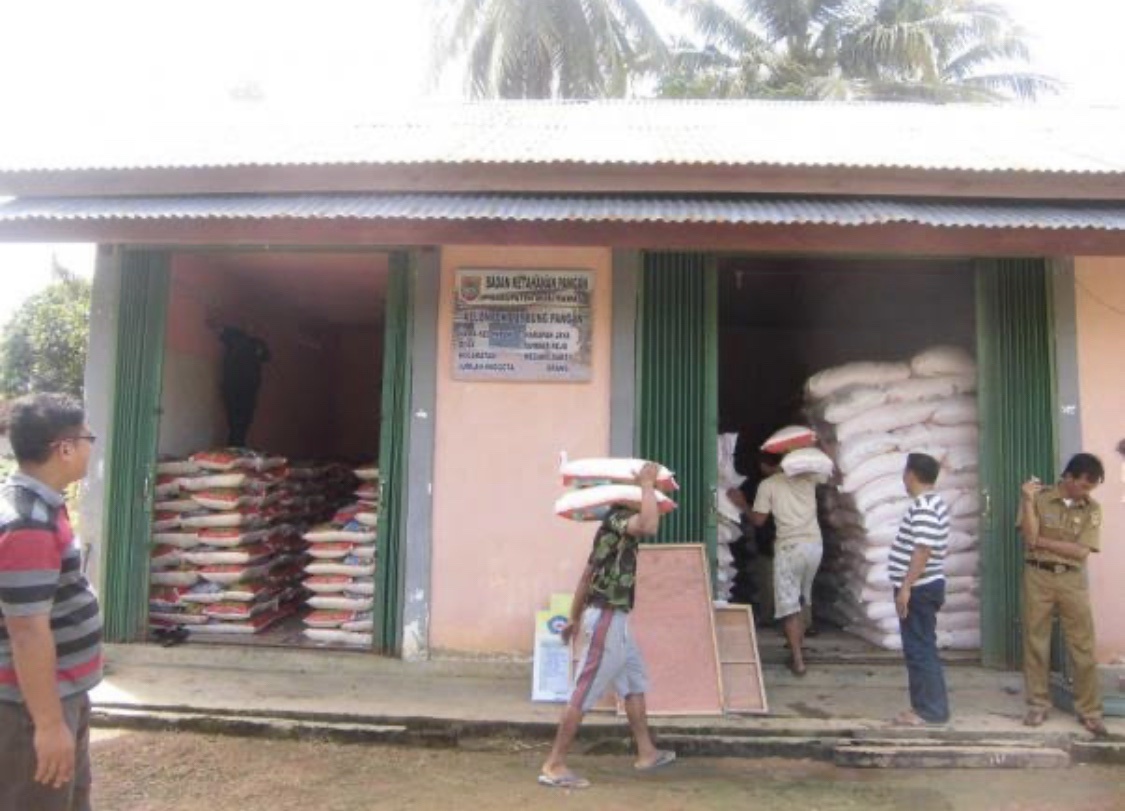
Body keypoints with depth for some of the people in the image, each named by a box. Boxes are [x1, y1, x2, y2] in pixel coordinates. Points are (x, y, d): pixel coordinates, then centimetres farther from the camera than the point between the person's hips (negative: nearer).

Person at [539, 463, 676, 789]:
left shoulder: (615, 527, 16)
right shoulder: (619, 519, -14)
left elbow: (587, 575, 19)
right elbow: (649, 526, -39)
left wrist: (574, 619, 24)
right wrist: (647, 484, -25)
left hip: (613, 618, 10)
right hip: (608, 618, -10)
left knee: (635, 684, 20)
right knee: (584, 694, -5)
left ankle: (647, 753, 31)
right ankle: (554, 766, 2)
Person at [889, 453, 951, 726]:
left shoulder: (922, 506, -19)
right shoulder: (934, 502, 14)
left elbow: (924, 550, -26)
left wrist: (906, 587, -24)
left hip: (918, 589, -11)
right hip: (926, 585, 11)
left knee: (919, 649, -3)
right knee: (922, 648, 15)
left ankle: (929, 710, 3)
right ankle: (929, 705, 21)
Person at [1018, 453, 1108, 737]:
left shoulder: (1092, 509, 2)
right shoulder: (1039, 498, -2)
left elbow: (1082, 551, -7)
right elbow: (1029, 539, -12)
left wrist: (1042, 541, -10)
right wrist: (1027, 500, -19)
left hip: (1072, 580, 1)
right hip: (1038, 577, -1)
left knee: (1083, 646, 2)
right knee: (1036, 642, 5)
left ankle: (1089, 710, 14)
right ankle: (1038, 704, 16)